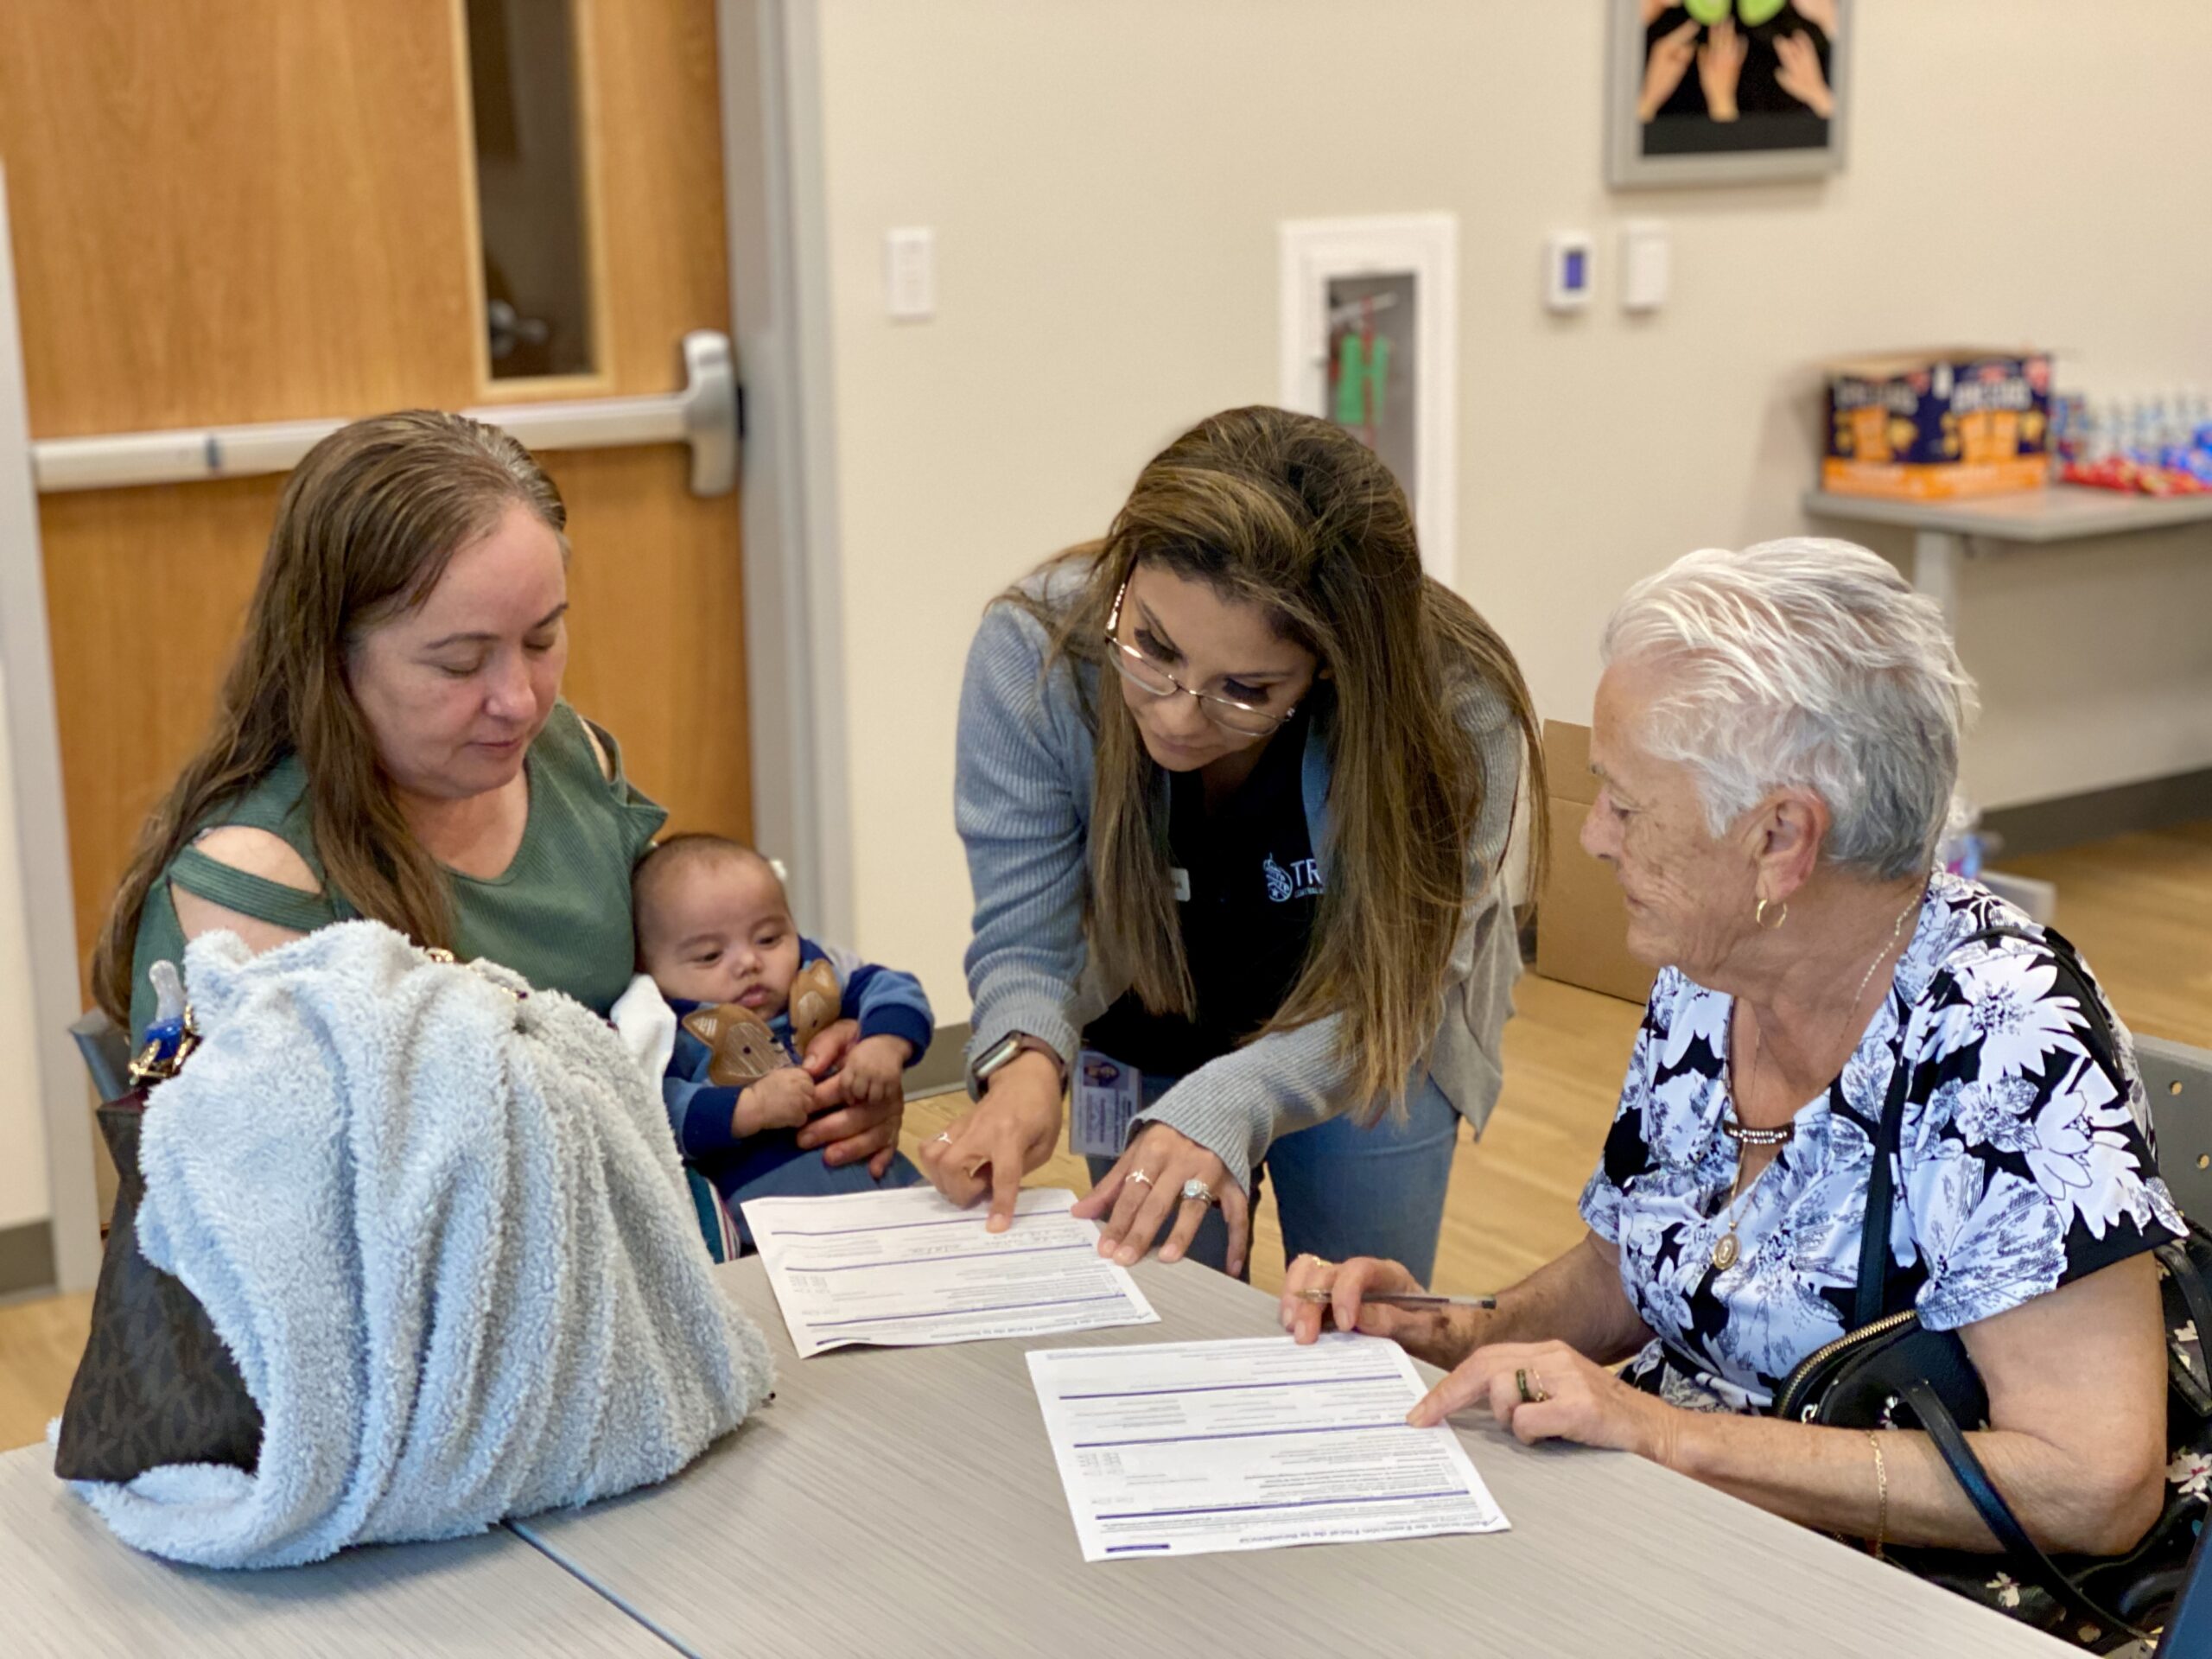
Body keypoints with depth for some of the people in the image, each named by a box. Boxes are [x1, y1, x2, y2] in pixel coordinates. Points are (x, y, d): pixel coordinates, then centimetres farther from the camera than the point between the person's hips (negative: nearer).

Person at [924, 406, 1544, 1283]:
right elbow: (1025, 936, -25)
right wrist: (1026, 1060, -46)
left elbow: (1389, 992, -29)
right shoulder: (1033, 651, -31)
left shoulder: (1454, 711, -34)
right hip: (1137, 1047, 1)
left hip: (1366, 1062, 0)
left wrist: (1223, 1108, -45)